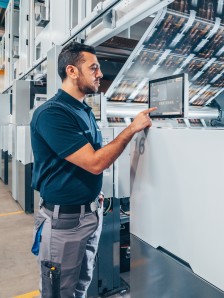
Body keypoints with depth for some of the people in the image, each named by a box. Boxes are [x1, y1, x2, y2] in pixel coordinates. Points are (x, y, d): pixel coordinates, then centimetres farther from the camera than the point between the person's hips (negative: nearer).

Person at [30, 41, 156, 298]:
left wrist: (95, 193, 9)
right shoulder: (52, 113, -20)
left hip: (92, 213, 8)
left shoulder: (86, 111, 9)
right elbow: (95, 162, -24)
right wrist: (132, 128, -17)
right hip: (64, 218, -8)